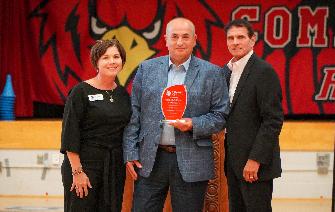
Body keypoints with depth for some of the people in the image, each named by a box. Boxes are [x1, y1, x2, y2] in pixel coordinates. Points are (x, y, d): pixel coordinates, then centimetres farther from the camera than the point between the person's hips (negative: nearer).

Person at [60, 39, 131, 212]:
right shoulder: (81, 92, -6)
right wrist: (77, 171, -15)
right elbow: (70, 134, -10)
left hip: (115, 167, 5)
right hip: (85, 163, -5)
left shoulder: (123, 94, 10)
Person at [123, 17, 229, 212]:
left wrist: (193, 125, -16)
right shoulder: (147, 69, 7)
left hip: (191, 164, -1)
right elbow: (134, 113, 7)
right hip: (150, 160, 1)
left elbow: (221, 116, 2)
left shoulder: (212, 73, 2)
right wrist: (130, 154, 1)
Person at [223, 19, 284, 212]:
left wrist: (255, 159, -19)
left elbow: (273, 120, -16)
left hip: (256, 162, -8)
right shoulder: (227, 70, 13)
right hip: (233, 162, 8)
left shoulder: (264, 71, -12)